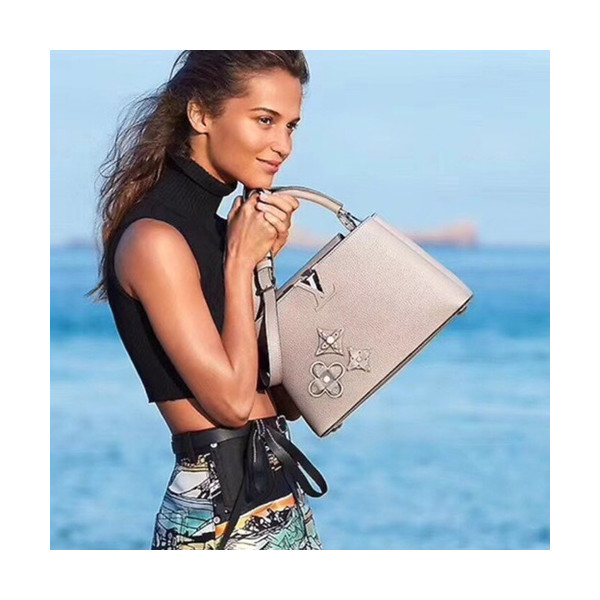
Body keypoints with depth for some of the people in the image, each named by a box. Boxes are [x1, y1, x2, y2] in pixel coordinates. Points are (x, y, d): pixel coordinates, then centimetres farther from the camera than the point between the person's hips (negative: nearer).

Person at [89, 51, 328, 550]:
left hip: (278, 490, 8)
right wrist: (240, 262, -11)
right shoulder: (155, 238, -14)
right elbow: (231, 400, -17)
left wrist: (268, 258, 1)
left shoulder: (221, 227, 11)